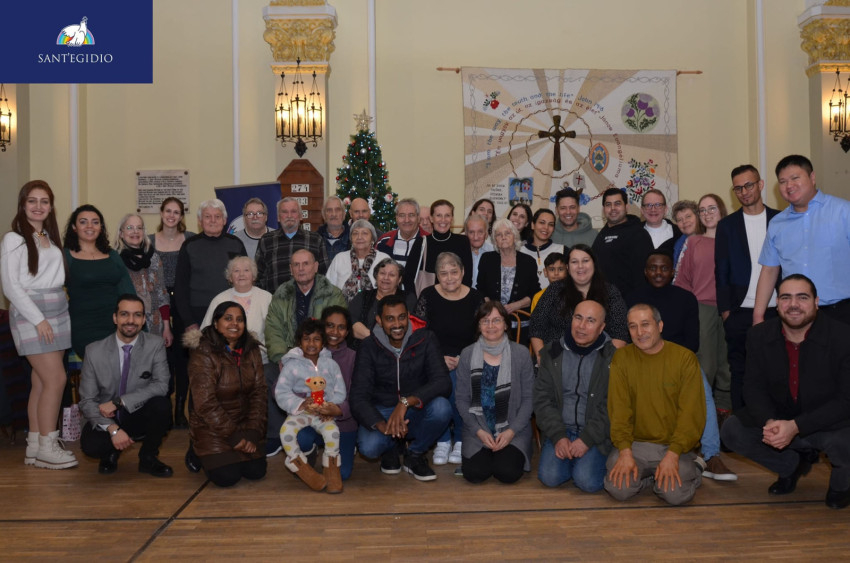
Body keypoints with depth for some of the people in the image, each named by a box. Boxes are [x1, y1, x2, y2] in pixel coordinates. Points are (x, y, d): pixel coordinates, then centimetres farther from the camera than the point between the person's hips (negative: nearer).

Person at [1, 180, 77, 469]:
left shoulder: (51, 238, 14)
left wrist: (52, 316, 4)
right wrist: (38, 319, -15)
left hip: (57, 312, 6)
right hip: (30, 314, -6)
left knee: (42, 382, 7)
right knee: (56, 379, -10)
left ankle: (34, 447, 14)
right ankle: (46, 448, 0)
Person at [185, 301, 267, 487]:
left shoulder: (251, 350, 3)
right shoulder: (203, 354, -15)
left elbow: (258, 393, 0)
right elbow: (206, 404, -18)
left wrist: (253, 433, -10)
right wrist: (233, 437, -17)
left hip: (243, 425, 5)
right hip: (211, 428, -5)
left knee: (256, 471, -8)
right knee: (227, 476, -17)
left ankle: (233, 454, 22)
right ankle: (201, 454, 14)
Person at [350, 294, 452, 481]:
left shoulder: (425, 339, -10)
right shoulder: (370, 347, -9)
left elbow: (443, 382, -22)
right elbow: (358, 397, -15)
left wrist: (406, 401, -38)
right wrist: (382, 425, -35)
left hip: (417, 413, 0)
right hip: (382, 413, 0)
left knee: (441, 407, -32)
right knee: (368, 447, -31)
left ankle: (415, 455, -2)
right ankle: (392, 448, 9)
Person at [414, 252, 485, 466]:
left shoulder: (475, 298, 2)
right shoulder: (428, 296, 1)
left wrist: (461, 360, -11)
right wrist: (439, 359, -10)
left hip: (465, 361, 0)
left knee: (456, 384, -30)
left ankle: (461, 440, -5)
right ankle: (442, 440, -8)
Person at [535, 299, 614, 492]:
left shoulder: (612, 357, -6)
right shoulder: (552, 352, 3)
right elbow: (542, 398, 1)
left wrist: (588, 439, -16)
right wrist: (558, 436, -11)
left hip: (596, 434, -2)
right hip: (560, 430, 2)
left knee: (587, 481, -22)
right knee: (549, 477, -18)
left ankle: (592, 461, 11)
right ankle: (575, 460, 12)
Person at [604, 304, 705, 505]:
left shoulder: (685, 358, -3)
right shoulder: (621, 358, 2)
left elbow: (691, 412, -6)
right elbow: (618, 408, -3)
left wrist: (673, 454, -16)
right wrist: (625, 451, -15)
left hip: (674, 446, -1)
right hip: (635, 444, 1)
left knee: (676, 494, -23)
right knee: (619, 489, -21)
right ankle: (649, 474, 10)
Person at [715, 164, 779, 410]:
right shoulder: (727, 225, 7)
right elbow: (721, 271, 6)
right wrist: (725, 310, -1)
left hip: (776, 310, 0)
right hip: (740, 313, 0)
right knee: (740, 373, 5)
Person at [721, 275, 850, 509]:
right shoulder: (759, 336, -7)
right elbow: (754, 387, -4)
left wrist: (795, 427, -31)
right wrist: (769, 422, -26)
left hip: (831, 421, -4)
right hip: (779, 417, 4)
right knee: (732, 430, -16)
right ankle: (792, 464, 14)